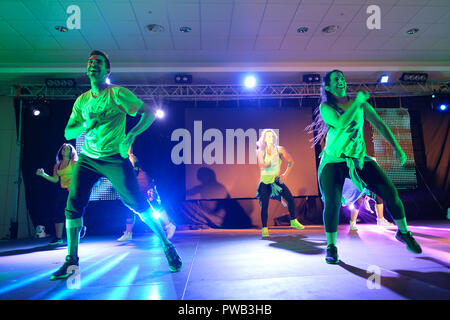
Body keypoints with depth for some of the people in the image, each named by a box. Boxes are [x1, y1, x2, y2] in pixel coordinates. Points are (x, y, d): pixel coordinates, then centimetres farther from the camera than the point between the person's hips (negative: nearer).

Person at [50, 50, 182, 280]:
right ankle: (71, 262, 9)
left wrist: (132, 135, -20)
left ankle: (167, 247, 8)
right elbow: (68, 133, 11)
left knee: (138, 203, -7)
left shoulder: (118, 94, -3)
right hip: (87, 159, 5)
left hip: (114, 159, -5)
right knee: (73, 205, -5)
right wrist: (86, 124, -10)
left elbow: (149, 113, -7)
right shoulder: (82, 101, 12)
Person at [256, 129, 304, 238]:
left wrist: (285, 175, -3)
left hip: (277, 180, 2)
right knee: (264, 205, -6)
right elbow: (261, 165, -20)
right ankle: (264, 229, 5)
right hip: (265, 181, -2)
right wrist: (272, 158, -34)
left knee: (290, 199, -1)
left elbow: (291, 162, 3)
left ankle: (293, 221, 20)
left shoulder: (280, 149, -3)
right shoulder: (261, 151, -6)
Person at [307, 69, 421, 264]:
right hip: (333, 162, -3)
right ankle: (331, 247, 8)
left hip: (359, 159, 4)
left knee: (390, 191, -2)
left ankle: (403, 232, 24)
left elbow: (380, 125, 7)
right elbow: (340, 124, -22)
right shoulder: (325, 107, -4)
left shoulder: (361, 104, 7)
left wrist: (396, 148, 1)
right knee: (332, 203, -13)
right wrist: (357, 102, -17)